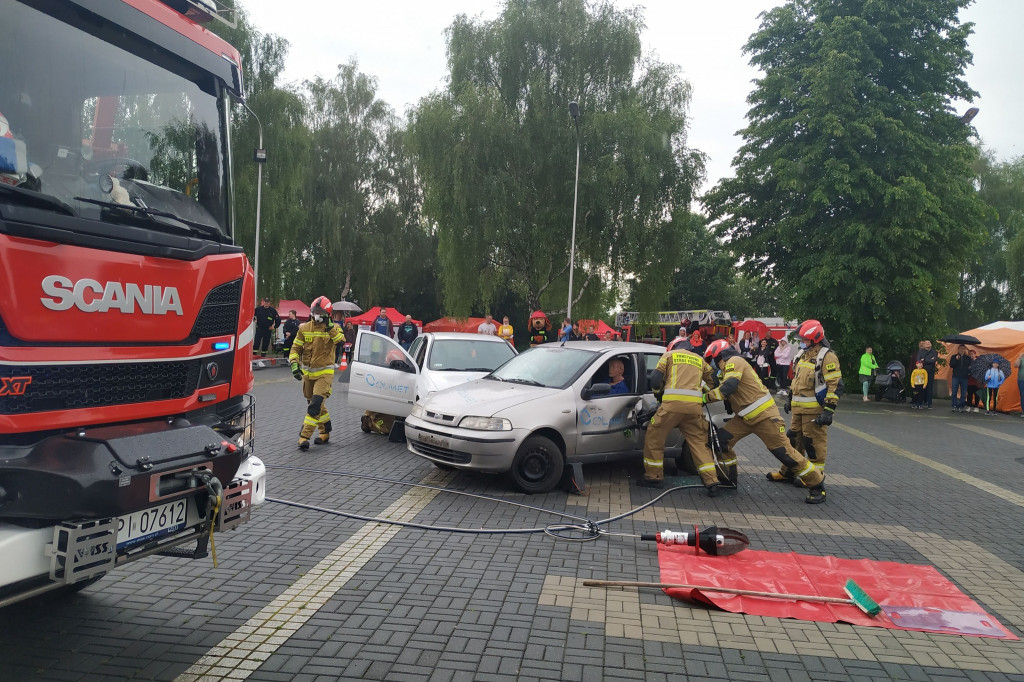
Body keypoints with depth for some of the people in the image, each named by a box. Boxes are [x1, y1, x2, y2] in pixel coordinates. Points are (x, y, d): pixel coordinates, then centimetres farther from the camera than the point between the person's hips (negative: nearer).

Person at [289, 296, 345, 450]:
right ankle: (325, 432, 32)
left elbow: (341, 342, -21)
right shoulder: (304, 328, 4)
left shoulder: (333, 328, -3)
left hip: (324, 372, -5)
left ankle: (304, 436, -14)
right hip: (307, 372, 5)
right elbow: (296, 348, 8)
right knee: (313, 403, 15)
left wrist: (330, 327, -28)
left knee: (316, 404, -16)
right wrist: (294, 364, -6)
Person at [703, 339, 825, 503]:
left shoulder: (734, 362, -13)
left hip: (764, 415, -10)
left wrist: (706, 397, -17)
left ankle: (817, 485, 6)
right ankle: (728, 479, 14)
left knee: (783, 451, -7)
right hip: (746, 417, 10)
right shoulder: (729, 367, 19)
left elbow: (727, 388, -26)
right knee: (723, 439, 2)